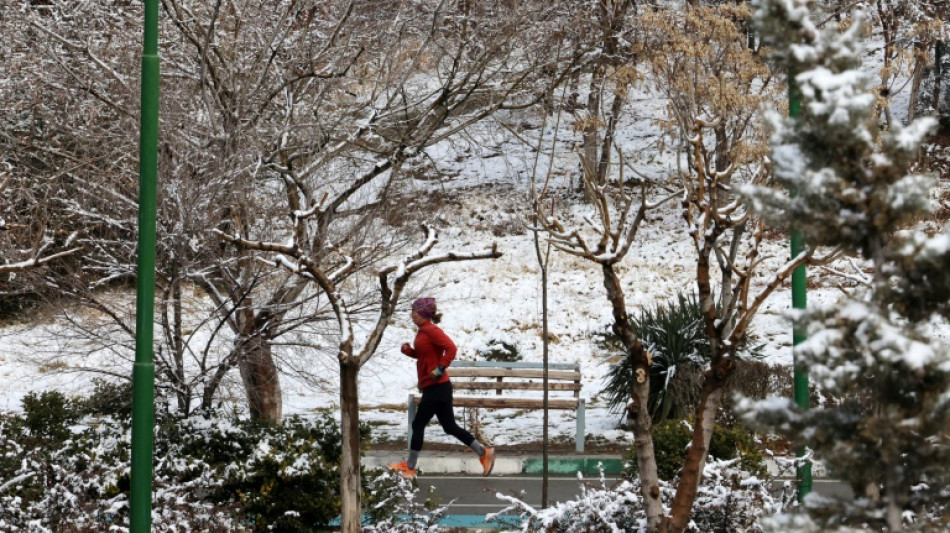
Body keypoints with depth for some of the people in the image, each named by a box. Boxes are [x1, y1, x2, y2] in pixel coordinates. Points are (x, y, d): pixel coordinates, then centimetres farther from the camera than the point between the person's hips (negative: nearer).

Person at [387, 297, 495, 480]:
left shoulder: (431, 331, -15)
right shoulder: (422, 331, 13)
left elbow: (451, 348, -25)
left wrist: (440, 369, -26)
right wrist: (408, 350, 8)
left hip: (436, 387, -10)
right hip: (432, 387, 10)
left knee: (418, 424, -3)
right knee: (450, 426, 12)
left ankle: (409, 467, 5)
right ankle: (483, 453, 15)